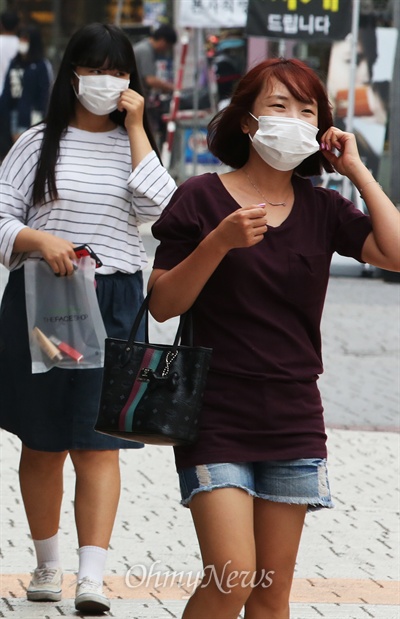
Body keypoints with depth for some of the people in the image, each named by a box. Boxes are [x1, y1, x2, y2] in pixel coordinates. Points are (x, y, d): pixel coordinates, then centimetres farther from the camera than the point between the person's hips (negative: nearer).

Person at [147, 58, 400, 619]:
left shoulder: (321, 209, 6)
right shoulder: (201, 199, -3)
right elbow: (162, 305, -5)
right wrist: (219, 242, -19)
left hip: (293, 420, 4)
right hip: (216, 419, -4)